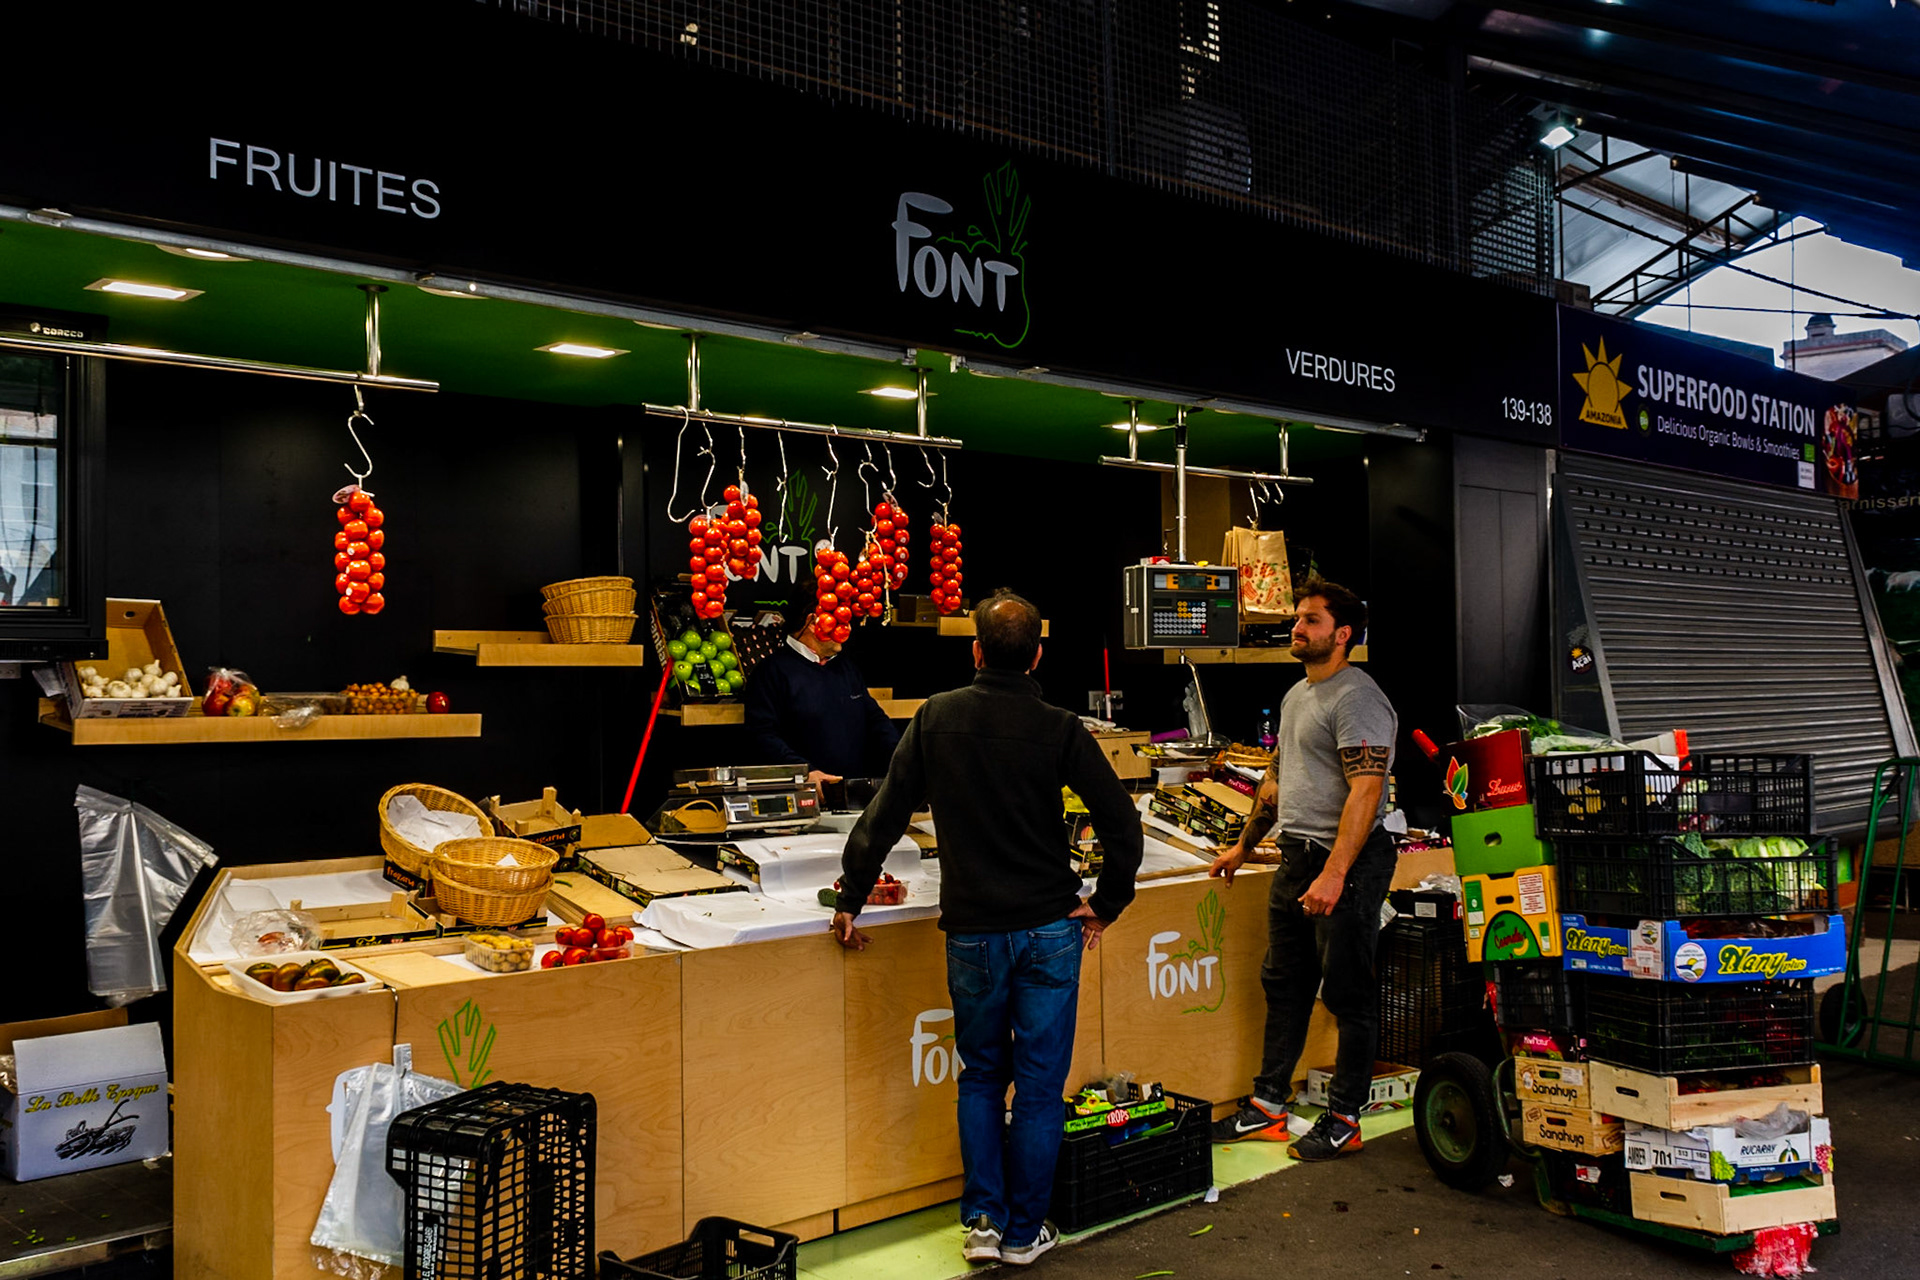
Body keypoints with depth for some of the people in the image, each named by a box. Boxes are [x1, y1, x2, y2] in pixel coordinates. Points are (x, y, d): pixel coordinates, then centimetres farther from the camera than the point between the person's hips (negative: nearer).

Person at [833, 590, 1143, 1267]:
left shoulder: (937, 717, -3)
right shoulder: (1059, 729, -7)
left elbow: (884, 816, -1)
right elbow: (1122, 825, -10)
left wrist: (851, 898, 9)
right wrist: (1107, 904, 4)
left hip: (972, 932, 1)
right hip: (1050, 928, -1)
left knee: (980, 1076, 19)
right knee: (1039, 1084, 9)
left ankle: (984, 1219, 16)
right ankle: (1024, 1233, 18)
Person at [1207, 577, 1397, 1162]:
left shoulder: (1355, 696, -14)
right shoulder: (1297, 695, 17)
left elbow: (1365, 789, -22)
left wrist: (1334, 873, -29)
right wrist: (1243, 846, 28)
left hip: (1345, 861, -10)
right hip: (1295, 858, 10)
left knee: (1349, 993, 2)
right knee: (1284, 985, 15)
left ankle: (1344, 1121, 13)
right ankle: (1267, 1107, 25)